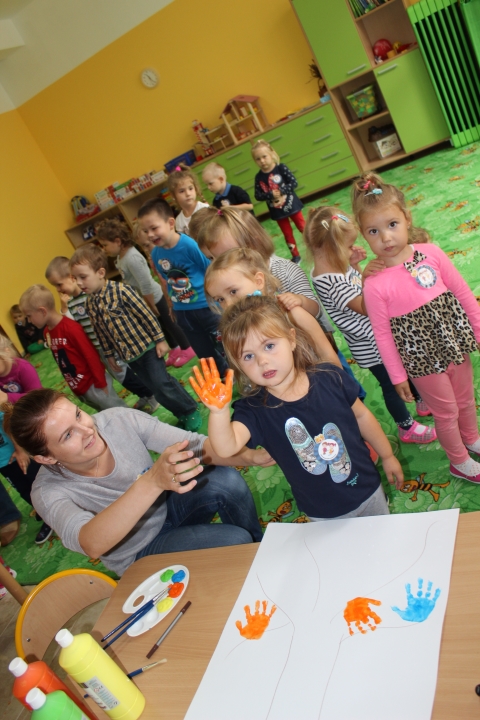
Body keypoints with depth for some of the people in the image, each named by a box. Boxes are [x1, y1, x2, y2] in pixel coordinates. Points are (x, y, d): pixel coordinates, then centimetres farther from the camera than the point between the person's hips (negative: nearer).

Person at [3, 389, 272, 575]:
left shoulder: (120, 420, -23)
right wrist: (152, 481, -63)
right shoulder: (50, 491, -27)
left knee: (227, 480, -26)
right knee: (235, 541, -23)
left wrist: (252, 456, -40)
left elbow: (195, 444, -23)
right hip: (140, 554, -3)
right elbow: (91, 544, -47)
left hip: (167, 507, 3)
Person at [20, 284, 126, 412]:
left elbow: (91, 356, -19)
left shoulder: (71, 328, -22)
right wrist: (72, 384, 15)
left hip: (93, 385, -8)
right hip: (77, 389, 8)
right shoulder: (47, 332, 3)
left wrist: (101, 384, -14)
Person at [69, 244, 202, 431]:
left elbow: (146, 314, -15)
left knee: (161, 383, -7)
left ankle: (191, 411, 14)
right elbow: (101, 332, 12)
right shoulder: (90, 304, 0)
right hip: (128, 355, 6)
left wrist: (159, 339, -13)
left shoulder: (120, 290, -19)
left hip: (147, 346, -6)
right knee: (156, 388, 12)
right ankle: (182, 414, 29)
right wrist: (109, 354, 17)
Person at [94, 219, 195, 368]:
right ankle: (175, 350, 38)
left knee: (167, 323, 7)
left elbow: (146, 285, -29)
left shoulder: (132, 258, -31)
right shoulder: (121, 256, -2)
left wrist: (151, 306, -20)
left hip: (154, 298, -9)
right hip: (144, 300, 9)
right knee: (161, 326, 21)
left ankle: (187, 350, 25)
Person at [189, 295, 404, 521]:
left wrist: (387, 455, 9)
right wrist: (219, 410, -60)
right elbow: (226, 447, -41)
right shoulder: (254, 410, -23)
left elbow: (362, 416, -1)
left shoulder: (331, 378, -18)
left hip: (368, 491, 2)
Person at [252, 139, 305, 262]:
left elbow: (294, 182, -16)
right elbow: (258, 195, -8)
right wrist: (271, 195, -23)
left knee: (303, 227, 11)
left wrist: (281, 191, -27)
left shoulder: (281, 168, -11)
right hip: (277, 211, 2)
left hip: (291, 205, -2)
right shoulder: (259, 177, -5)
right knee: (287, 234, 13)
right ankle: (295, 255, 27)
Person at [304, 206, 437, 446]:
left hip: (379, 334, 9)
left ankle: (423, 401, 54)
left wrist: (355, 264, -6)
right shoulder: (330, 282, -34)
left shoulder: (334, 266, -5)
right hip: (371, 345, -9)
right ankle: (406, 427, 36)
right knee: (392, 384, 13)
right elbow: (364, 306, -29)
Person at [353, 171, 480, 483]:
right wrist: (398, 376, -7)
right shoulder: (375, 284, -22)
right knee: (447, 412, 16)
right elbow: (383, 335, -14)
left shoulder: (431, 253, -13)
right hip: (422, 359, -4)